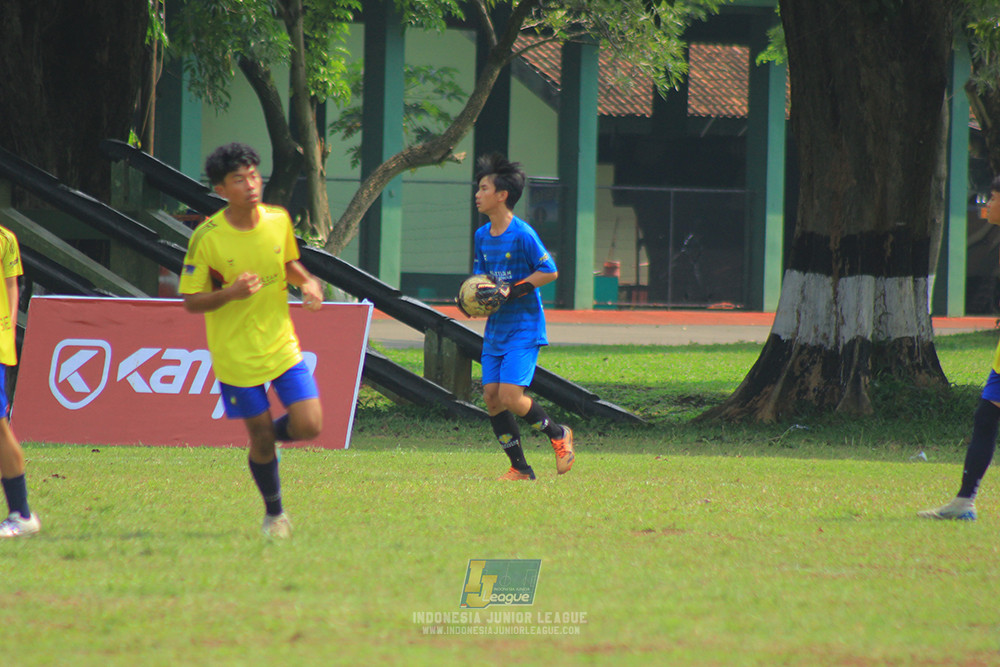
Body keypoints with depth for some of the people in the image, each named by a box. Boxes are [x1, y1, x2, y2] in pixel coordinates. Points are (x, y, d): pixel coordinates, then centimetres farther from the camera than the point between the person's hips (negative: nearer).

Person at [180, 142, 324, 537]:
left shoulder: (279, 220, -3)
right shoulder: (206, 238, -16)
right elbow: (191, 302, -10)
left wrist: (308, 283, -5)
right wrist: (230, 293, -28)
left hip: (282, 345, 3)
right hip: (236, 353, -3)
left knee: (309, 426, -9)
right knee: (260, 439, 3)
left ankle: (269, 435, 25)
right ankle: (274, 513, 27)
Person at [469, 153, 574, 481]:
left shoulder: (522, 234, -13)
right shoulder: (482, 236, 9)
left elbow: (549, 271, -12)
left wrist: (511, 291, -17)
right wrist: (474, 296, -4)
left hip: (524, 329, -7)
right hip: (495, 329, 7)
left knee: (510, 397, -16)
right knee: (491, 397, 0)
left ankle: (558, 434, 10)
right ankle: (520, 468, 9)